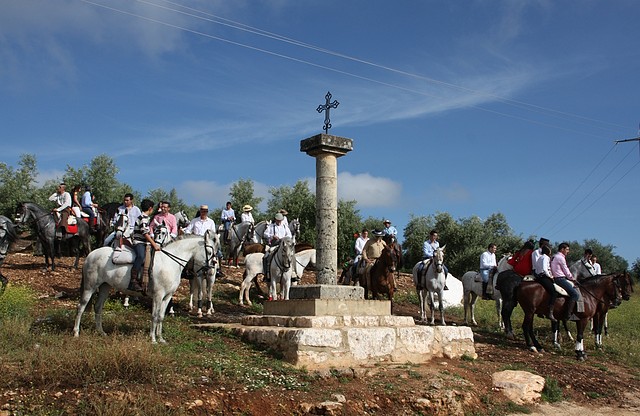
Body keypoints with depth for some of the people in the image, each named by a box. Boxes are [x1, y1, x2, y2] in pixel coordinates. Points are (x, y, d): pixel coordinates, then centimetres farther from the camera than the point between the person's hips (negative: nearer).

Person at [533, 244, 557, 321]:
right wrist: (550, 276, -9)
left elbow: (534, 268, 22)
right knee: (554, 292, -19)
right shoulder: (546, 257, -9)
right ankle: (550, 313, -28)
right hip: (544, 277, -11)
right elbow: (544, 269, -22)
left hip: (538, 277, 11)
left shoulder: (539, 257, 21)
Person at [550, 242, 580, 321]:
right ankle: (568, 315, -23)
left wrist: (571, 278, 25)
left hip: (555, 278, 11)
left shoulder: (554, 256, 20)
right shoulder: (561, 258, -10)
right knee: (575, 294, -17)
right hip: (560, 279, -11)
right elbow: (566, 272, -6)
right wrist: (573, 279, 10)